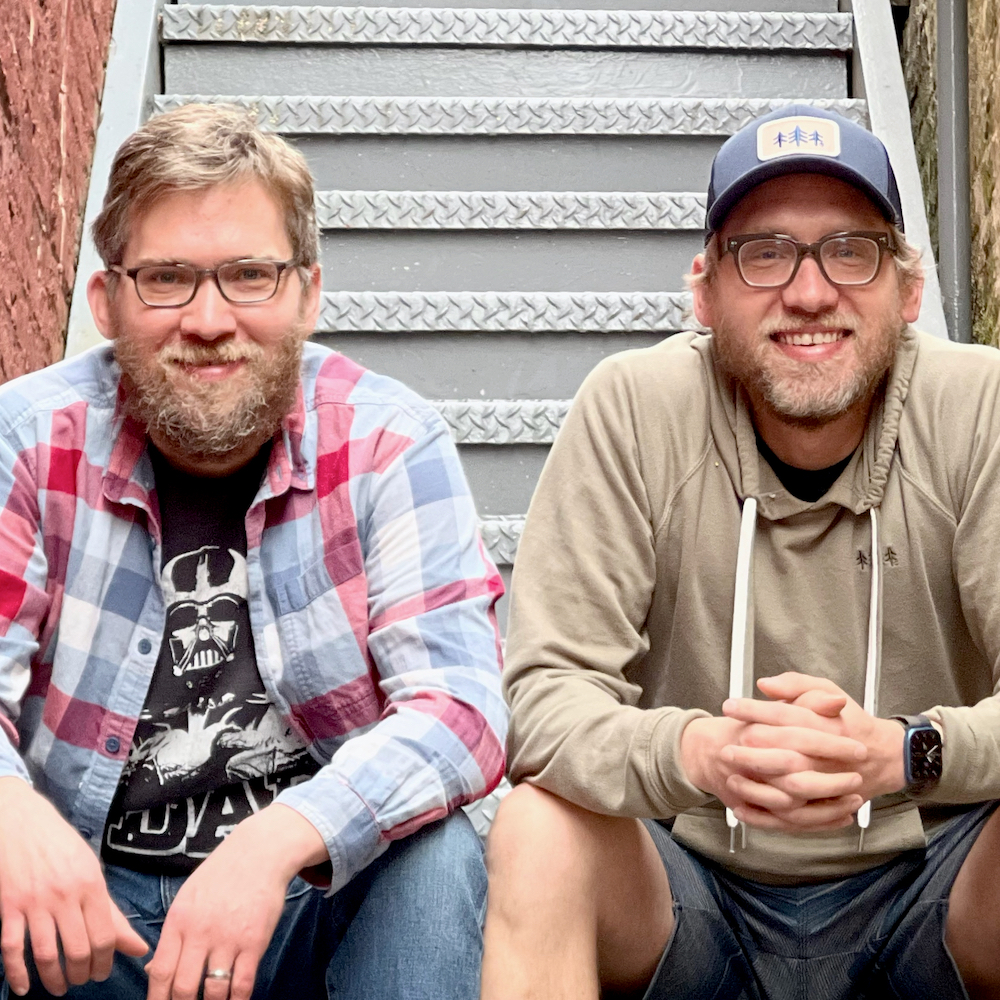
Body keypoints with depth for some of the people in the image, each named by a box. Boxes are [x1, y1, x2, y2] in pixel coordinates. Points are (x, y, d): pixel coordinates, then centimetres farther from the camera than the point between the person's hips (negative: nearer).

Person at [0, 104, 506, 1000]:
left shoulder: (390, 444, -7)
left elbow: (460, 709, -17)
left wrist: (280, 838, -35)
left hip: (318, 897, 0)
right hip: (88, 907, 1)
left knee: (438, 856, -29)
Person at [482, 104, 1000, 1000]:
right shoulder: (634, 409, -11)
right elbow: (545, 690, -16)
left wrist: (900, 751, -37)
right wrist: (693, 751, -38)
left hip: (925, 889, 1)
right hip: (694, 885, 0)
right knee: (539, 829, -29)